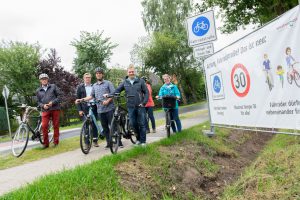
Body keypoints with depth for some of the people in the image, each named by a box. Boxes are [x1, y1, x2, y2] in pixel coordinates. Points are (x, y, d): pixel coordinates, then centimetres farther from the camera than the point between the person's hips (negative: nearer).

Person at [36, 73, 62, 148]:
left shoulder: (53, 86, 6)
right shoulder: (38, 90, 13)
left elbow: (59, 96, 2)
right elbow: (38, 102, 14)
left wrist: (52, 102, -11)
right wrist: (43, 105, -8)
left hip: (55, 109, -1)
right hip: (45, 110, 1)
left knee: (56, 126, 3)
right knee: (44, 126, -8)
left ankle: (56, 142, 14)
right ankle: (46, 143, 4)